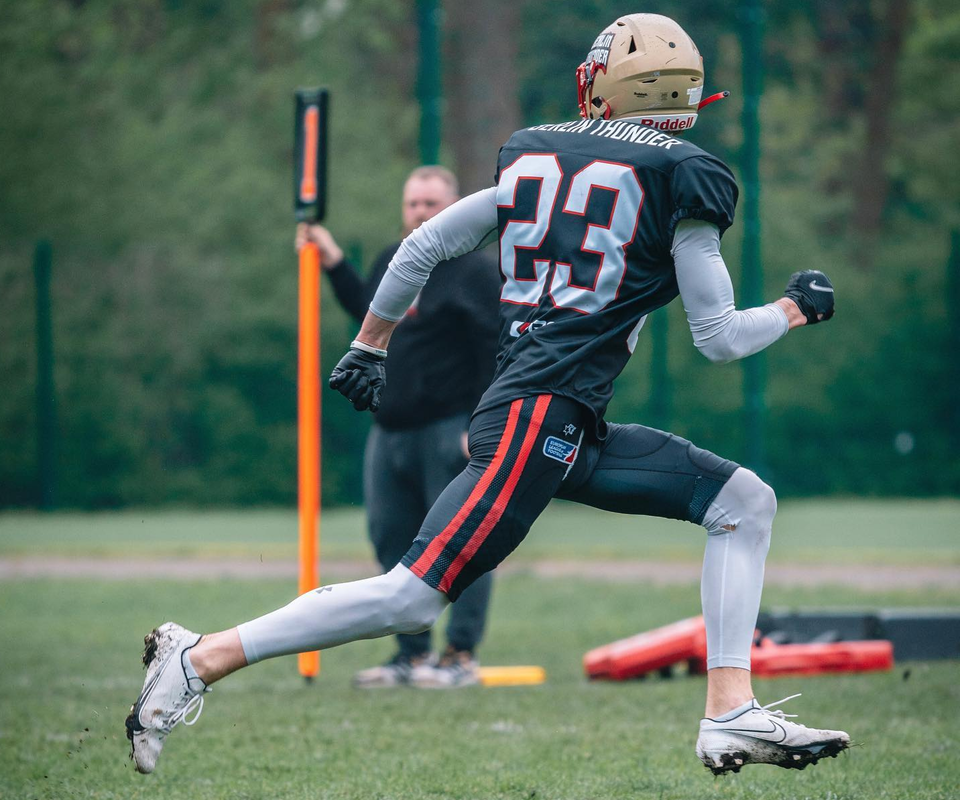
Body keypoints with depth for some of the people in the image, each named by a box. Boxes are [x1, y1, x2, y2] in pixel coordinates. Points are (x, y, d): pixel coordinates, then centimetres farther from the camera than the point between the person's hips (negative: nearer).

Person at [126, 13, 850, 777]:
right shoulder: (678, 177, -4)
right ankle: (202, 658, -11)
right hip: (540, 412, -8)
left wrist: (369, 345, 33)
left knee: (747, 503, 10)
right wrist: (796, 309, 15)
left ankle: (731, 714, 0)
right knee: (416, 594, -12)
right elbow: (719, 337, -4)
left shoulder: (537, 160, 15)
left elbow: (422, 247, 20)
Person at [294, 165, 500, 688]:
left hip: (449, 432, -8)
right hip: (390, 430, 8)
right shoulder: (390, 264, 15)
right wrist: (335, 265, 25)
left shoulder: (475, 272, -8)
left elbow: (496, 356, -12)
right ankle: (412, 655, 19)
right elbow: (368, 315, 33)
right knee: (393, 542, 11)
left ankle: (461, 658, -2)